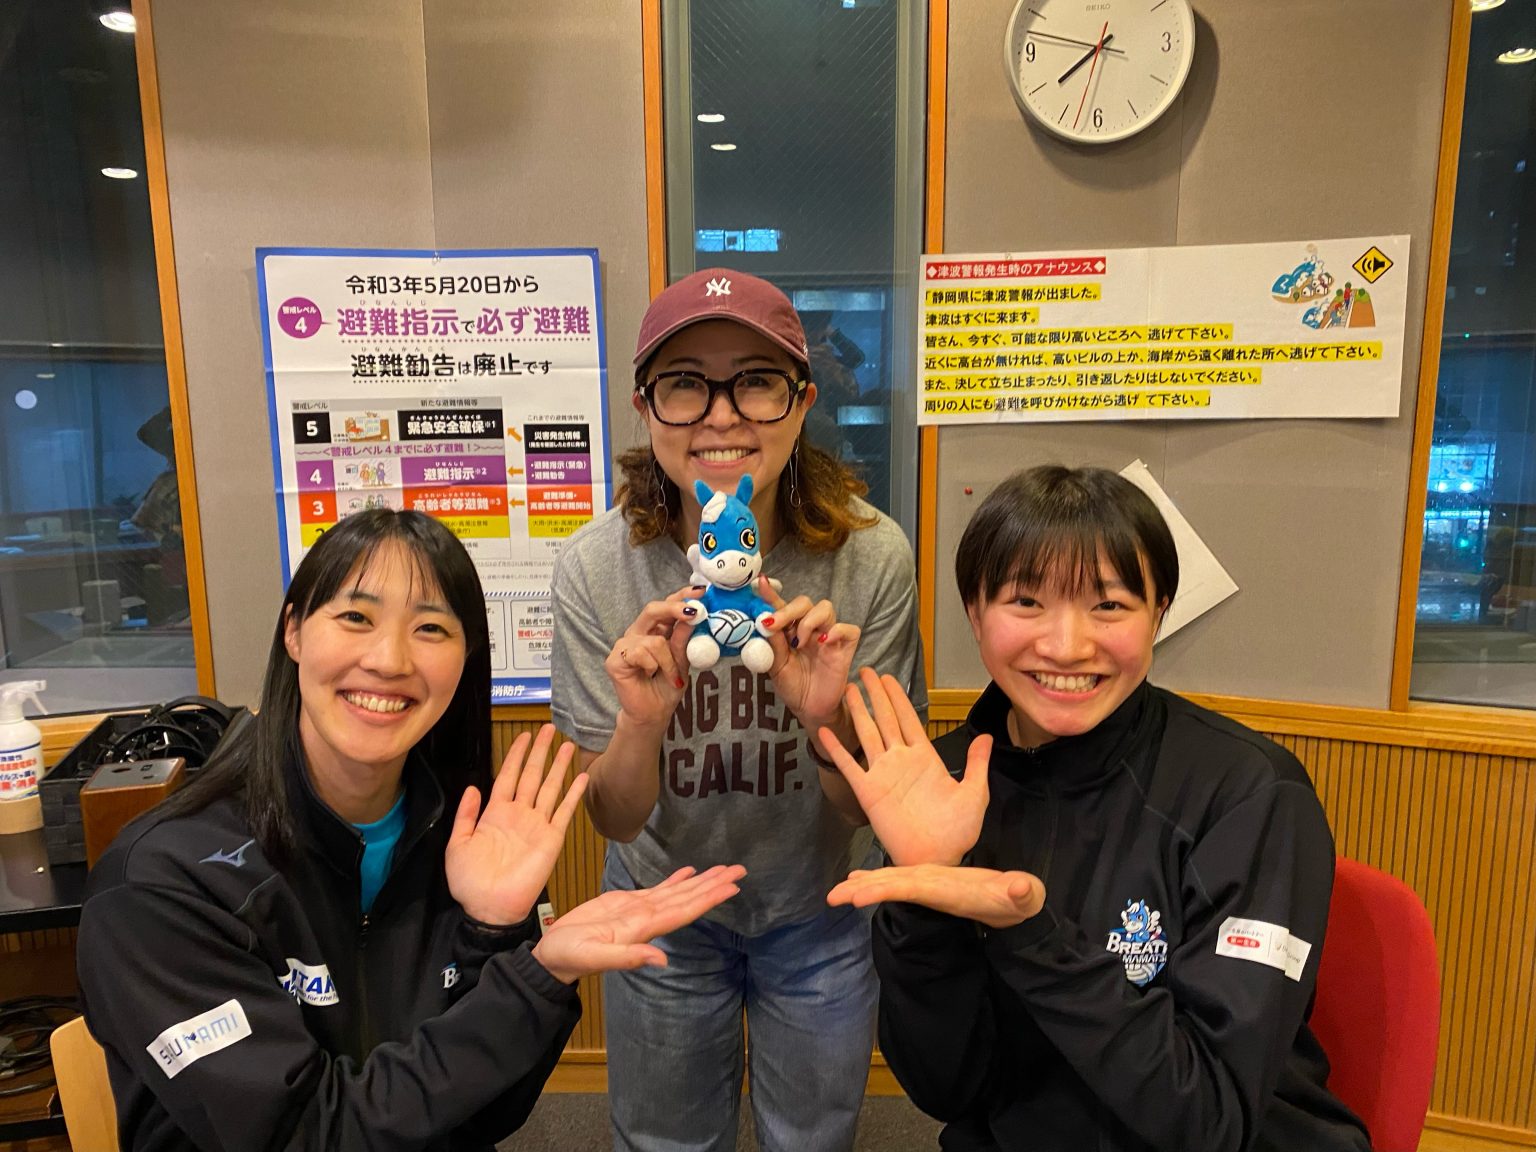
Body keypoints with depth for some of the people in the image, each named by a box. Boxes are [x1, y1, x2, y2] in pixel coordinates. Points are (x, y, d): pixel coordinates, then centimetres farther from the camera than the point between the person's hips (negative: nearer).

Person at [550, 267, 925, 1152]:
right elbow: (614, 820, -16)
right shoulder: (598, 567, -22)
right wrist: (641, 722, -36)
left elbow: (863, 813, -16)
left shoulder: (872, 556, -24)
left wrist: (828, 720, -37)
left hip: (820, 910, 0)